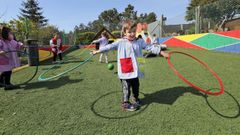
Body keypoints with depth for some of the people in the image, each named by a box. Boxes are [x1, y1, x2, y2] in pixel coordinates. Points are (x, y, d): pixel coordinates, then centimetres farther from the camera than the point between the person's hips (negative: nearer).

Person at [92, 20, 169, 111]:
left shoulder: (139, 42, 2)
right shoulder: (120, 42, -2)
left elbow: (150, 47, 2)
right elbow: (109, 47, 1)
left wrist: (161, 52, -2)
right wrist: (98, 51, 3)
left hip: (134, 70, 3)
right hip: (125, 72, -3)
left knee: (136, 86, 19)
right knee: (126, 87, 4)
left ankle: (136, 100, 41)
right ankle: (125, 104, 19)